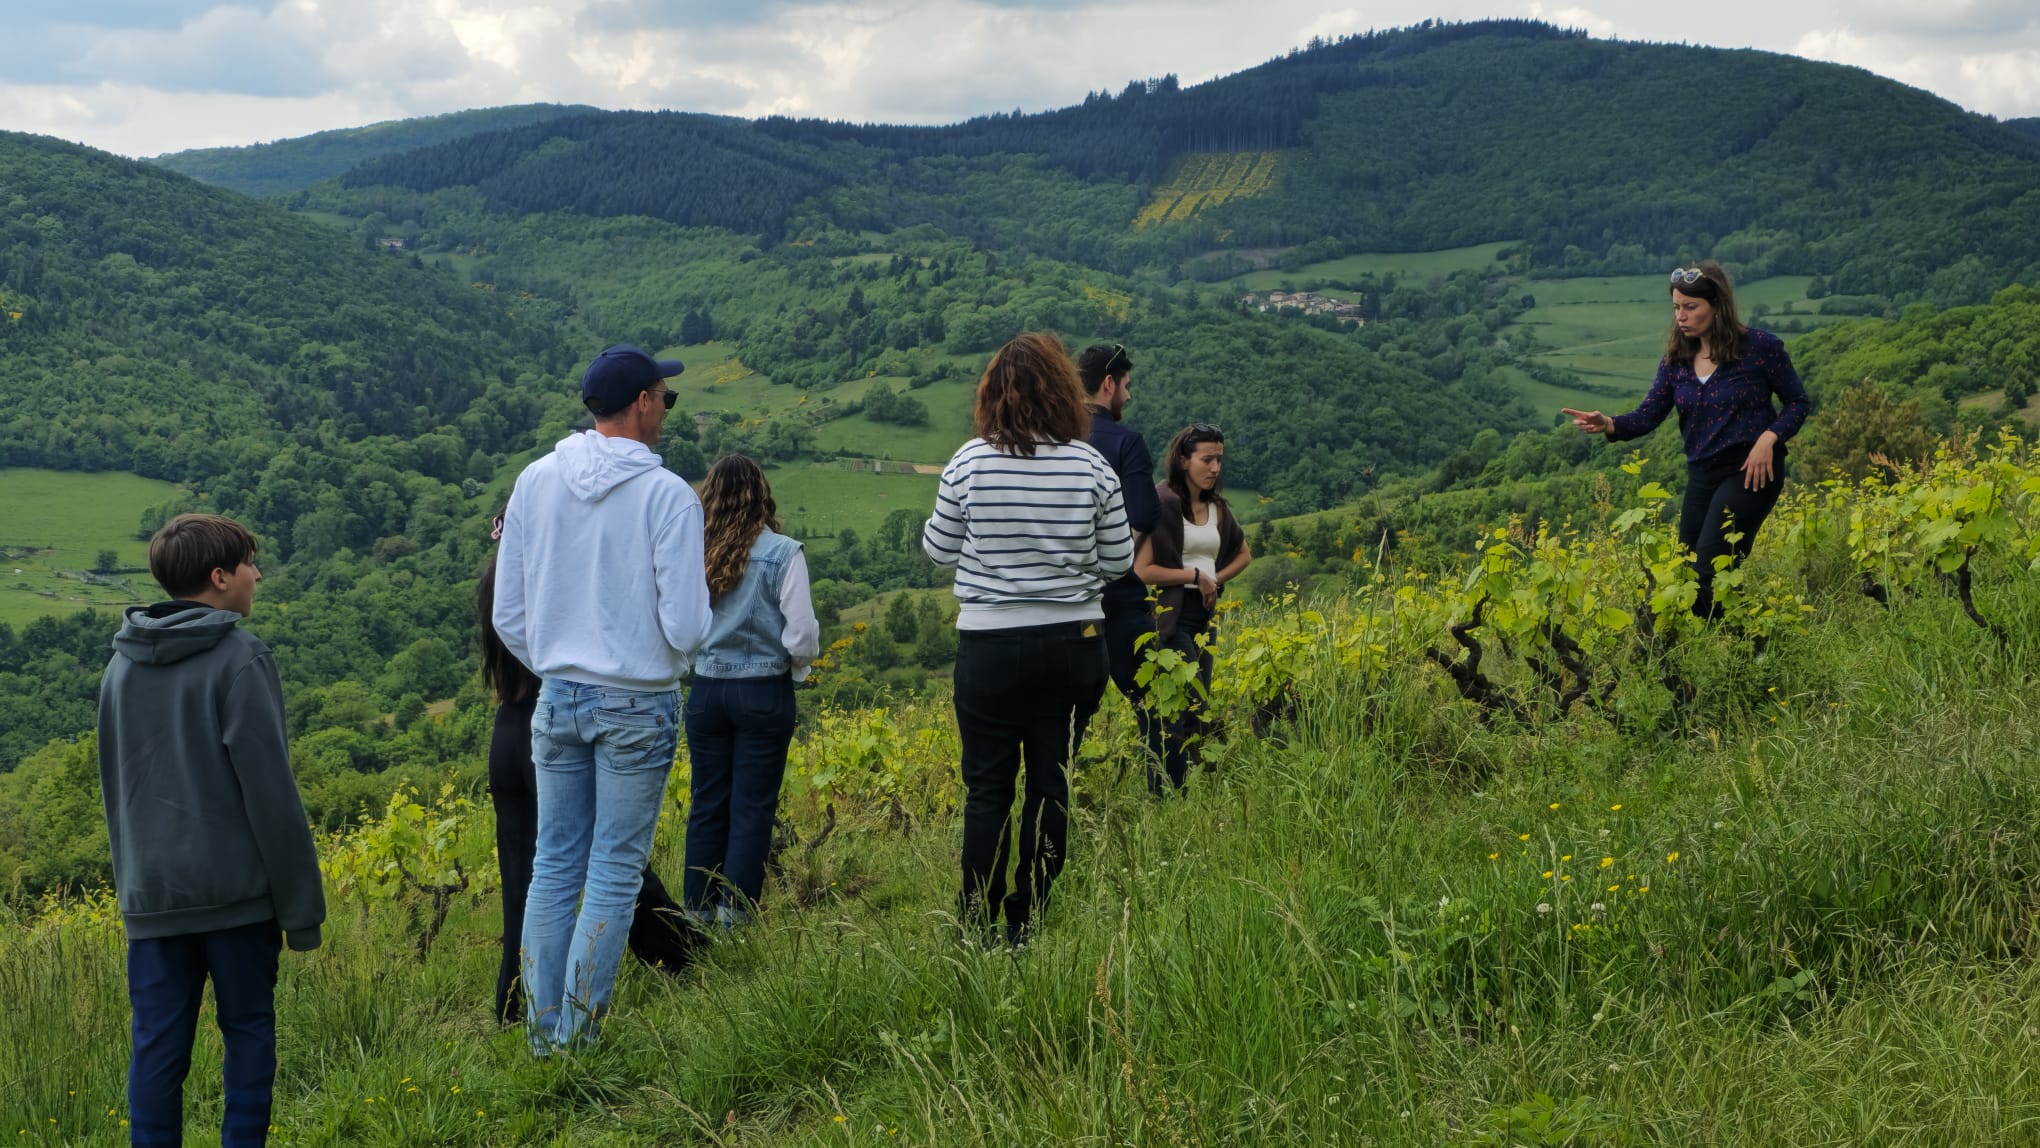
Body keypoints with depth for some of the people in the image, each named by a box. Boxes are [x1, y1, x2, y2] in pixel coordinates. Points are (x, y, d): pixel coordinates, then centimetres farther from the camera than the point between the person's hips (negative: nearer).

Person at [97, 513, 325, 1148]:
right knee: (248, 1027, 8)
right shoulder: (239, 657, -11)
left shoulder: (121, 667, 10)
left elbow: (113, 787, 17)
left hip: (152, 897, 5)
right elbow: (269, 790, -13)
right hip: (237, 891, -5)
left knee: (157, 1044, 6)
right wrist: (301, 905, -9)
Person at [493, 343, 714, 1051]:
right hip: (638, 705, -5)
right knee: (615, 872, 4)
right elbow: (685, 628, -16)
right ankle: (578, 1034, 7)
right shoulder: (667, 496, -15)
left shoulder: (535, 483, 1)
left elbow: (507, 615, 6)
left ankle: (542, 1031, 17)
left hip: (558, 699, 5)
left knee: (554, 865, 13)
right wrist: (697, 608, 7)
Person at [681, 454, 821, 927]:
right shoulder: (782, 554, -11)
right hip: (764, 693, -3)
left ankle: (698, 911, 16)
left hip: (705, 690, 3)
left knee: (706, 804, 12)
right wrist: (797, 667, 9)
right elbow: (803, 635, -11)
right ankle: (735, 911, 3)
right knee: (753, 807, 4)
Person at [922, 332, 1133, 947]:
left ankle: (978, 931, 8)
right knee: (1050, 785, 10)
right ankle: (1028, 925, 16)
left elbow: (939, 549, 3)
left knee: (988, 788, 6)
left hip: (991, 646, -2)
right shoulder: (1091, 466, -5)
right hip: (1075, 643, 2)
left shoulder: (971, 462, -9)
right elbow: (1119, 560, 3)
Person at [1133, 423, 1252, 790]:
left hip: (1205, 615, 8)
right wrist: (1194, 574, -11)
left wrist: (1217, 579, 9)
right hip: (1172, 615, -8)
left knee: (1197, 709, 5)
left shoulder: (1217, 508, 11)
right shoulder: (1164, 503, -11)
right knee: (1187, 705, -16)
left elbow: (1244, 553, 28)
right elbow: (1141, 569, -17)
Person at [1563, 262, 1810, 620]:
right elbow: (1648, 415, -3)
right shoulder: (1677, 358, 6)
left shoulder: (1760, 346, -7)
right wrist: (1608, 424, -23)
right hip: (1701, 474, 6)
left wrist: (1768, 439, -18)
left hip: (1750, 472, -6)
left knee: (1708, 572, -16)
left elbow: (1798, 402, 0)